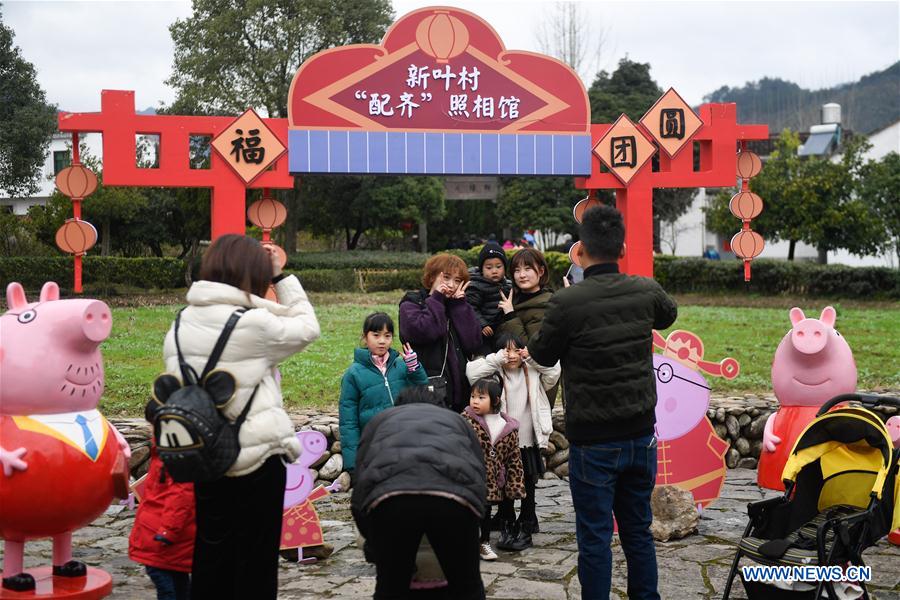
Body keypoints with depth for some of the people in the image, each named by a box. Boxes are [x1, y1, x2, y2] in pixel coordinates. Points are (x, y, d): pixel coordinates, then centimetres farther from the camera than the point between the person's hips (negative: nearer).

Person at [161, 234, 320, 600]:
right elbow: (307, 328, 1)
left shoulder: (181, 326, 5)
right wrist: (281, 277, 7)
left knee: (210, 556, 14)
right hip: (257, 459, -6)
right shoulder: (254, 323, -14)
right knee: (256, 561, 5)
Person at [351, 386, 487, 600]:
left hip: (389, 496, 0)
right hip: (456, 494, 0)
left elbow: (360, 482, 28)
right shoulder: (456, 420, 40)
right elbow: (480, 479, 33)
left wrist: (374, 542, 36)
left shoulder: (380, 419, 37)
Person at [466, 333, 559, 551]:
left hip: (528, 443, 1)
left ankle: (526, 530, 20)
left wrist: (531, 357, -10)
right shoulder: (495, 374, -3)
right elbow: (471, 372, -16)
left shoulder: (532, 373, 3)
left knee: (528, 490, 10)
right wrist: (497, 359, -15)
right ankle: (507, 530, 19)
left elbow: (553, 372, -6)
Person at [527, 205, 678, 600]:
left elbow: (542, 355, -2)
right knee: (638, 530, 16)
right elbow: (668, 315, 22)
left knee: (595, 536, 4)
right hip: (641, 434, 5)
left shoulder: (567, 303, -18)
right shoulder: (645, 291, -2)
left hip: (594, 441, -5)